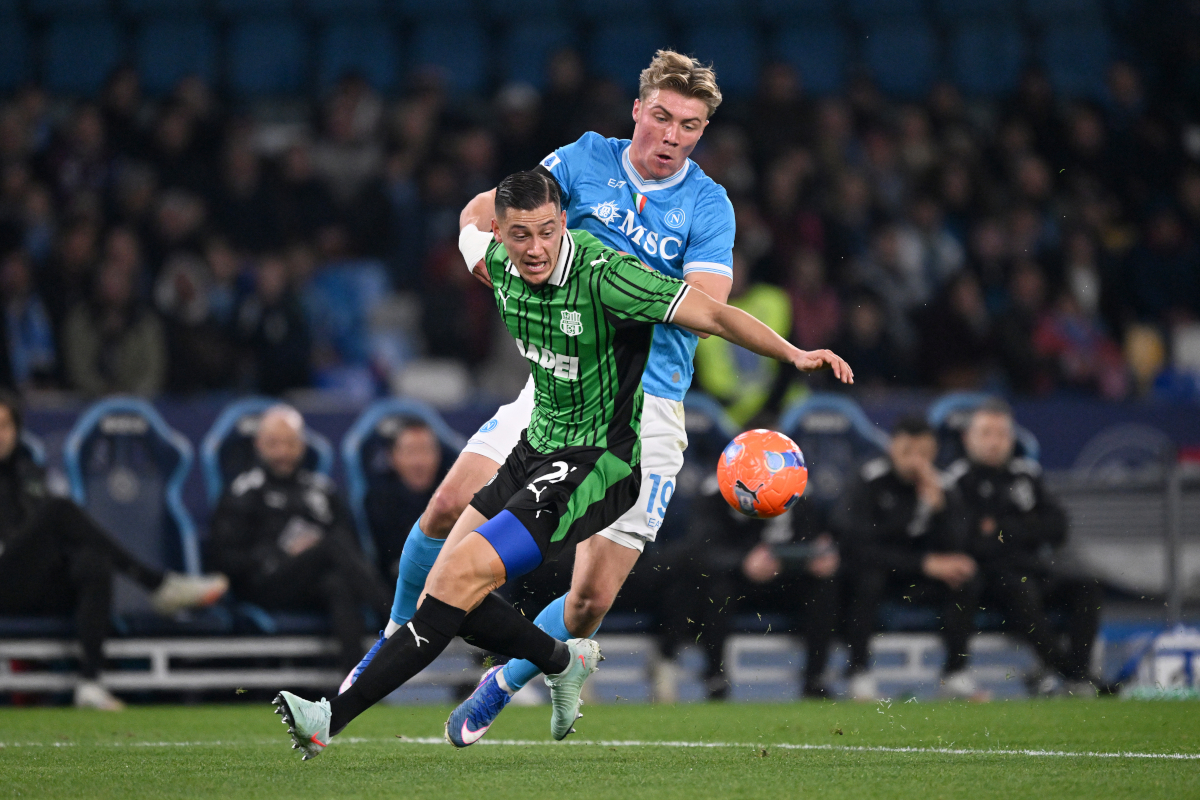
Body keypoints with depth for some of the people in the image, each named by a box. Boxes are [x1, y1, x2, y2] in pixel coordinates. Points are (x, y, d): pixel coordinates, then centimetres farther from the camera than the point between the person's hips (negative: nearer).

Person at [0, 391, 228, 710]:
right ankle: (158, 584, -29)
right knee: (60, 510, -26)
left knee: (93, 563, -30)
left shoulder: (26, 470, 25)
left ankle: (90, 681, -40)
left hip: (45, 591, 5)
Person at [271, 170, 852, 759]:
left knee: (460, 579, -19)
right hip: (536, 446, 8)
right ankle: (563, 663, 27)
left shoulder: (603, 277, -23)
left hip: (596, 463, -8)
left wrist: (795, 354, -32)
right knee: (442, 598, 3)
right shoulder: (501, 262, -3)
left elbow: (714, 315, -22)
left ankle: (333, 722, -18)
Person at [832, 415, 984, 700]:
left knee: (967, 577, -20)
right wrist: (926, 563, -27)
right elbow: (861, 548, -24)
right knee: (867, 576, -37)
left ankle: (955, 672, -11)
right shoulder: (870, 482, -17)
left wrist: (937, 503, -29)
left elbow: (954, 551, -14)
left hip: (917, 580, 4)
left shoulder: (941, 485, -5)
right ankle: (859, 673, -27)